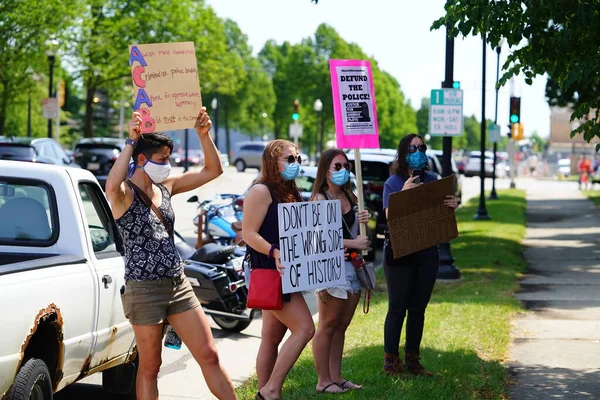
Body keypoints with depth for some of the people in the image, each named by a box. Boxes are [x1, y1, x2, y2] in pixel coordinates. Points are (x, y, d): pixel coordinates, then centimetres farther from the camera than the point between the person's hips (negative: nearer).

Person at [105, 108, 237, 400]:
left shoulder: (165, 188, 10)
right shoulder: (126, 193, -10)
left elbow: (213, 170, 12)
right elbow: (111, 186, -36)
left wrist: (204, 134, -1)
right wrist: (130, 142, -31)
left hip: (179, 286, 6)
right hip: (145, 289, -6)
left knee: (209, 356, 7)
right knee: (150, 367, 3)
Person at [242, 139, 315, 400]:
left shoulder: (289, 193, 17)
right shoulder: (261, 191, -11)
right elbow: (248, 233, -18)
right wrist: (274, 253, -33)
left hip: (284, 274, 9)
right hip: (269, 273, -9)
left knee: (272, 338, 10)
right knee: (304, 329, -14)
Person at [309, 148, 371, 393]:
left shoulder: (349, 196, 12)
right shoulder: (320, 200, -9)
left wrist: (362, 222, 3)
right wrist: (354, 243, -20)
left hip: (352, 265, 7)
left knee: (342, 326, 11)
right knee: (328, 325, -2)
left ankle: (336, 377, 17)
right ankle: (323, 380, 3)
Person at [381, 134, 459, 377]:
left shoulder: (432, 181, 8)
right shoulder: (393, 183, -5)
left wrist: (452, 206, -9)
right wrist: (404, 193, -26)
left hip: (428, 253, 5)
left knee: (418, 309, 10)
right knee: (397, 308, -2)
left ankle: (412, 360, 18)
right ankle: (391, 361, 5)